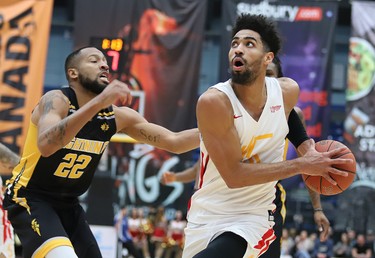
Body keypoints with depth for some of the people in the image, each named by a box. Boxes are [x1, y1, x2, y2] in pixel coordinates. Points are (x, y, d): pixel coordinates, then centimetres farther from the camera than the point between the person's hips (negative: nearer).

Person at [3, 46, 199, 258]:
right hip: (30, 198, -8)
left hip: (68, 204, 8)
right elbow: (46, 145, -42)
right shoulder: (57, 100, -20)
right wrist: (99, 102, -48)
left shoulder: (118, 116, -3)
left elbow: (173, 141, -1)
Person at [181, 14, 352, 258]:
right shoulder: (214, 102, -20)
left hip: (253, 217, 1)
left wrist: (306, 144, 4)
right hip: (206, 216, 0)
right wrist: (302, 165, -23)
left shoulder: (288, 91, -5)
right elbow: (234, 174, -23)